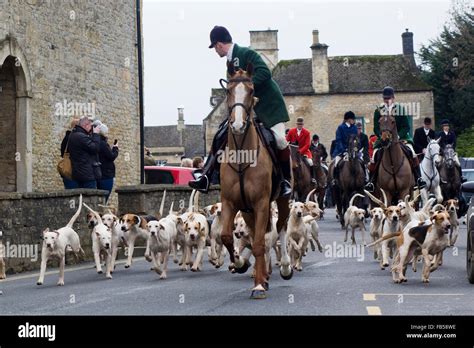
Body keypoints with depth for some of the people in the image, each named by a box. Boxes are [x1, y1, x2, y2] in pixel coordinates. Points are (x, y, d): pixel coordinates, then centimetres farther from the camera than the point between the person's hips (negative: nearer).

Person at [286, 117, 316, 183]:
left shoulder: (307, 132, -5)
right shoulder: (291, 131, 0)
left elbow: (307, 144, -11)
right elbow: (286, 141, 2)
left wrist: (300, 151, -23)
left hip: (303, 151, -1)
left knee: (310, 162, -19)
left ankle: (313, 178, -9)